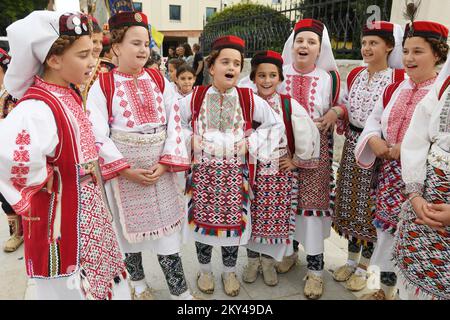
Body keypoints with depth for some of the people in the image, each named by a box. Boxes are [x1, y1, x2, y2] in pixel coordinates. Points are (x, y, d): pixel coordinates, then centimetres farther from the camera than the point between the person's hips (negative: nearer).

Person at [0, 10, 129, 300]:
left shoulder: (69, 94, 3)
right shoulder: (39, 107, -27)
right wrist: (43, 180, -28)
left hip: (87, 211, 8)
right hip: (62, 216, -8)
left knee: (97, 278, 25)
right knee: (71, 287, 12)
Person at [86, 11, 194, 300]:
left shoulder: (159, 80, 4)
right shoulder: (102, 85, -5)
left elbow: (174, 122, 0)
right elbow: (97, 134, -10)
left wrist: (165, 163, -11)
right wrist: (126, 170, -15)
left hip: (160, 167, 2)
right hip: (123, 168, -1)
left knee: (165, 225, 7)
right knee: (130, 224, 12)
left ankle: (179, 290, 20)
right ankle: (137, 281, 36)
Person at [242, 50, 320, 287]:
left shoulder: (289, 105, -8)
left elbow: (307, 135, -9)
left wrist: (298, 161, -4)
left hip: (279, 171, -1)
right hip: (251, 170, 1)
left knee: (275, 217, 8)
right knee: (252, 216, 11)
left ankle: (269, 260, 29)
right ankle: (253, 258, 32)